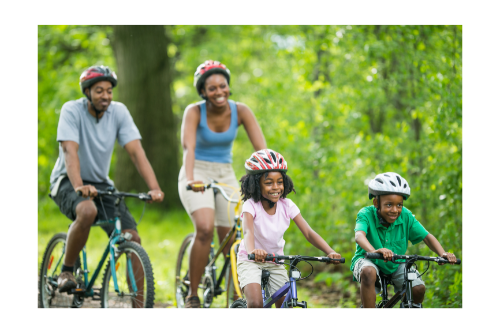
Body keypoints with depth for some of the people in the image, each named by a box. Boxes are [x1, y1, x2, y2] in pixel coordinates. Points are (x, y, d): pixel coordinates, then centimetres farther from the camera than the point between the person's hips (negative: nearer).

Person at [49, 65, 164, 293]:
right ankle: (66, 271, -17)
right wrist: (79, 186, -45)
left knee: (132, 239, -13)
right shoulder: (72, 110, -15)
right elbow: (70, 150, -28)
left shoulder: (119, 112, -5)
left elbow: (136, 151, -13)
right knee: (88, 211, -38)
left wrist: (154, 188, -27)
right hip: (67, 182, -4)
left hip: (101, 183, 4)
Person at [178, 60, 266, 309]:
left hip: (225, 176, 4)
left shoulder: (240, 111, -8)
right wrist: (190, 179, -48)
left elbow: (261, 148, -16)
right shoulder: (194, 112, -15)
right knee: (205, 228, -27)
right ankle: (192, 295, -15)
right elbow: (189, 147, -30)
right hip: (198, 174, -4)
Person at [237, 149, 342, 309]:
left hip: (276, 263, 4)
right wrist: (253, 251, -63)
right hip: (250, 261, -4)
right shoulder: (251, 205, -21)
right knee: (256, 304, -25)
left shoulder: (287, 206, -11)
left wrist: (330, 252, -36)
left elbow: (308, 233, -18)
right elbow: (248, 231, -40)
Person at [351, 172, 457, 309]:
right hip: (368, 261, -3)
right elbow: (359, 236, -43)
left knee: (418, 288, -19)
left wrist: (442, 254, -34)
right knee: (368, 272, -38)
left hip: (396, 265, 3)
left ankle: (415, 306, 15)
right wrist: (374, 251, -65)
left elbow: (427, 237, -14)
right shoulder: (366, 214, -24)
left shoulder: (406, 216, -15)